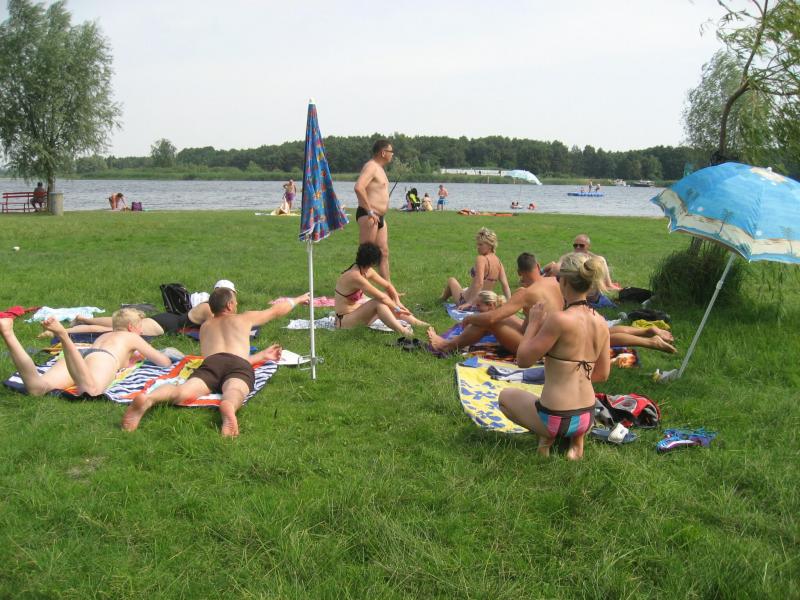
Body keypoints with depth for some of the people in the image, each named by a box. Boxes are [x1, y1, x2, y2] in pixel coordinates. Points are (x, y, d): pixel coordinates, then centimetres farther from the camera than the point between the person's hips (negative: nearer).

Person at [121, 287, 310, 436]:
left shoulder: (205, 326, 41)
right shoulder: (245, 318, 35)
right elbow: (277, 310, 50)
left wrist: (262, 355, 54)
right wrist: (298, 299, 70)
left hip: (209, 363, 2)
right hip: (239, 366, -2)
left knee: (183, 390, -26)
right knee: (234, 392, -34)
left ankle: (147, 399, -57)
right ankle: (228, 406, -72)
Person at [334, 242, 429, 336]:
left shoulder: (367, 271, 2)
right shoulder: (355, 276, -26)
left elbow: (388, 286, 8)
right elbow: (380, 297, -23)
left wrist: (398, 303, -6)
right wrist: (397, 308, -12)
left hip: (356, 313, 9)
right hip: (344, 321, -9)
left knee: (387, 297, 2)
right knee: (378, 302, -27)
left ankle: (416, 322, 1)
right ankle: (402, 332, -36)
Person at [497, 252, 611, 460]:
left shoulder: (559, 319, -22)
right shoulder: (601, 322, -1)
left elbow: (523, 359, -13)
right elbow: (603, 374, 9)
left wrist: (533, 323, -2)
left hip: (556, 418, -5)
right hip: (587, 418, 5)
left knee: (505, 396, 24)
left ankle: (546, 435, 4)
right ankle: (577, 438, 14)